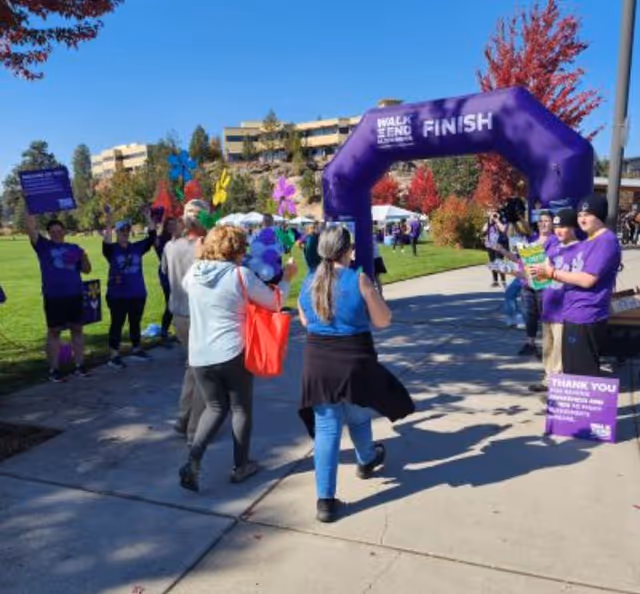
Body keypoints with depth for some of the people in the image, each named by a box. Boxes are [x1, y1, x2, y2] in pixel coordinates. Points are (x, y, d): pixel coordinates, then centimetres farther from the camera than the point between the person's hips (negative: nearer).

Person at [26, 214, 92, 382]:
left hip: (74, 295, 3)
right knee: (54, 332, 3)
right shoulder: (43, 246, 4)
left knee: (77, 329, 8)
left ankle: (80, 364, 17)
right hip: (53, 297, -3)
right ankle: (54, 369, 9)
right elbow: (31, 229, -8)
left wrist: (84, 257, -9)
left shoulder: (74, 248, 10)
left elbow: (86, 270, 9)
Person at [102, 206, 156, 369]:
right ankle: (113, 356, 5)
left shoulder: (137, 247, 5)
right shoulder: (111, 249, -5)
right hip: (117, 295, -4)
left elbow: (152, 237, -3)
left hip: (138, 293, 4)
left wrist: (148, 217, -12)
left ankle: (136, 350, 30)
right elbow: (106, 241, -26)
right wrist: (109, 220, -35)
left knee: (135, 323, 16)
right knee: (117, 324, 1)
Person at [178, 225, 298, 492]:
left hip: (199, 357, 5)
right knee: (241, 409, 16)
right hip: (233, 355, -4)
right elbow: (275, 303, -3)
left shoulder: (194, 272, 1)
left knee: (215, 408, 20)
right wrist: (286, 278, 13)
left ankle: (193, 461, 3)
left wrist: (199, 258, 30)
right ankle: (240, 466, 27)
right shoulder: (241, 274, -12)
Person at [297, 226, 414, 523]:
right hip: (354, 362, -2)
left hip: (318, 364, 3)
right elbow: (383, 321, -6)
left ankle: (325, 500, 9)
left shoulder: (308, 283, 1)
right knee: (358, 416, 23)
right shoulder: (359, 280, -14)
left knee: (326, 428, 8)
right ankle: (366, 460, 52)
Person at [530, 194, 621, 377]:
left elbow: (587, 280, -21)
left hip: (586, 317, -10)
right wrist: (548, 273, 3)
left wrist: (553, 272, -14)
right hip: (572, 315, 10)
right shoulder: (586, 242, 17)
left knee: (584, 373, -2)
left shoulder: (607, 241, -14)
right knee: (571, 371, 17)